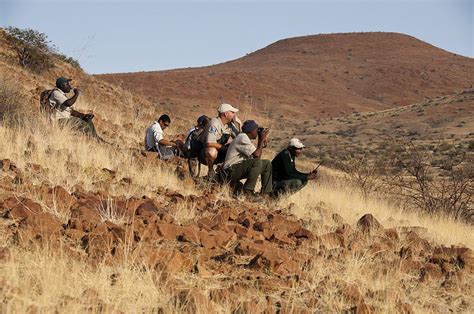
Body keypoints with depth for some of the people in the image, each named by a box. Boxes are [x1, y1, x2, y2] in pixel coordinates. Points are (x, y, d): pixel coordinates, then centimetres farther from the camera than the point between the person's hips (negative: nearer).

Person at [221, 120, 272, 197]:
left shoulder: (246, 138, 17)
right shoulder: (242, 137, -15)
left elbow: (255, 154, 13)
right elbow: (257, 155, -22)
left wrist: (261, 142, 7)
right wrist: (262, 140, -10)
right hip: (231, 171, -11)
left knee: (267, 164, 8)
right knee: (257, 162, -30)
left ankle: (266, 193, 6)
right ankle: (248, 192, -26)